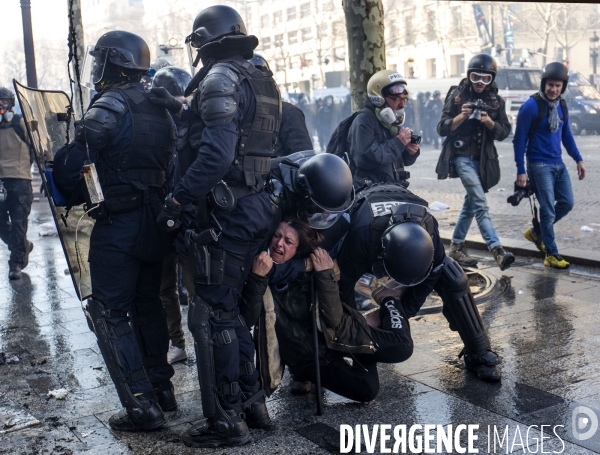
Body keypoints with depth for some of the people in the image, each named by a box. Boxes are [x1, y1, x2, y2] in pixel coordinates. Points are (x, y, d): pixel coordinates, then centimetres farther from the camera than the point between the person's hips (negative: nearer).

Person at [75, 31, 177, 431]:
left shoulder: (111, 104, -13)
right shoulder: (159, 108, 13)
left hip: (118, 225, -8)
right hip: (156, 220, 8)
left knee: (109, 313, -2)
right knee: (147, 304, 19)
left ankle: (142, 406, -3)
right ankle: (161, 388, 26)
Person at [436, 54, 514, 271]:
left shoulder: (496, 101, 6)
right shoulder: (457, 96, -3)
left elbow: (504, 132, 2)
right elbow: (442, 128, -5)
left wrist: (489, 122, -17)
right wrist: (461, 116, -21)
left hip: (483, 159, 5)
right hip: (462, 157, -5)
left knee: (471, 203, 13)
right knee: (481, 204, -16)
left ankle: (456, 246, 26)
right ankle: (497, 250, -24)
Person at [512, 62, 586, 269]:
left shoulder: (561, 105, 7)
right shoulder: (531, 106, -14)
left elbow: (566, 134, 18)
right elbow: (519, 140, -12)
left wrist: (578, 159, 13)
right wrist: (521, 171, -14)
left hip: (558, 164, 7)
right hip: (539, 165, -7)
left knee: (567, 203, 9)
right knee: (548, 209, -5)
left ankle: (536, 232, 28)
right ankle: (551, 255, 6)